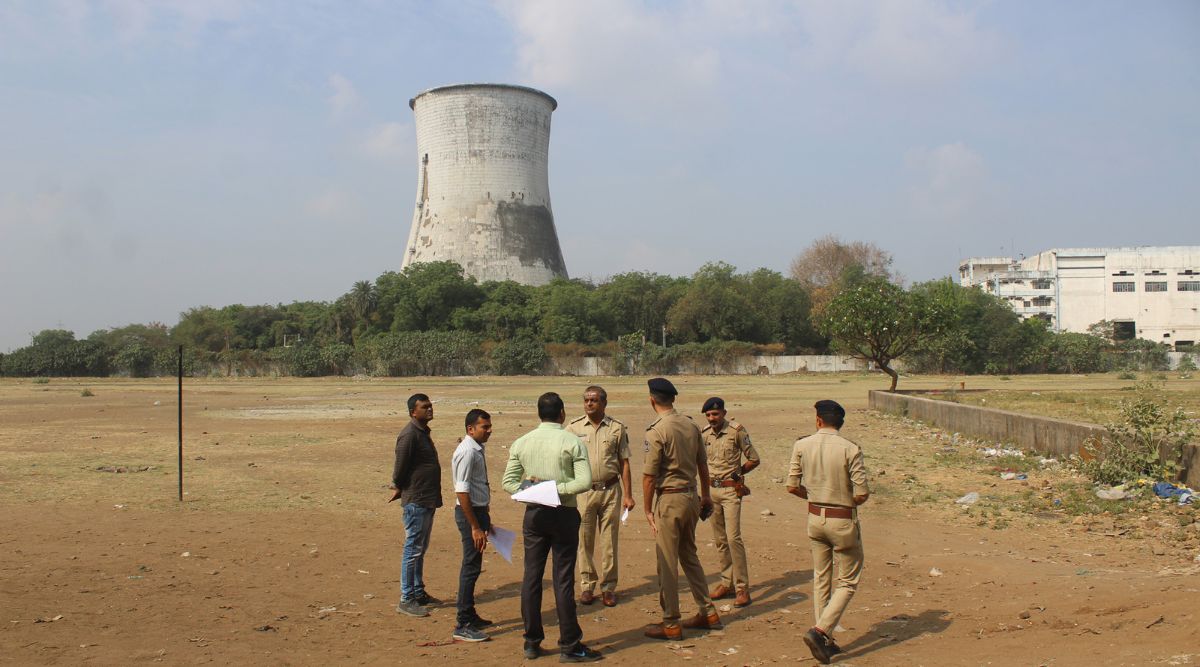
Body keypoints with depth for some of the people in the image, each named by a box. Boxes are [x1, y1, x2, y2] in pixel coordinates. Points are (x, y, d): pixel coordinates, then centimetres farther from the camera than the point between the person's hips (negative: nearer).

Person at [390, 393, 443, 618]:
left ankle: (419, 593, 28)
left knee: (421, 550, 17)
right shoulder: (409, 435, -18)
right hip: (416, 501, -10)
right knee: (413, 550, -4)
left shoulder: (423, 432, 14)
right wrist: (401, 489, -2)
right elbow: (400, 469, -18)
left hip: (428, 500, 10)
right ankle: (406, 600, 2)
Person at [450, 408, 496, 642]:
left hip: (478, 510, 10)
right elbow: (462, 493, -23)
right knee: (471, 567, -6)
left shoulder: (478, 449, 12)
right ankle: (463, 625, 0)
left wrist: (485, 520, 25)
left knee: (472, 566, 17)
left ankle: (469, 616, 28)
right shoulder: (467, 452, -19)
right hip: (469, 512, -10)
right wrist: (475, 527, -23)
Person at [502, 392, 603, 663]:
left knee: (531, 577, 10)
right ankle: (569, 645, 8)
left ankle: (532, 642, 17)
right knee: (563, 580, 1)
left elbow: (508, 481, 3)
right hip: (563, 515, -3)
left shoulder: (521, 443, 4)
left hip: (534, 514, 3)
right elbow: (585, 481, -16)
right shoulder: (572, 442, -8)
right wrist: (556, 488, -13)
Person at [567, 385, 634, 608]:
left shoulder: (617, 428, 3)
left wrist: (628, 495, 2)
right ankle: (587, 586, 15)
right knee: (584, 541, 4)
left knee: (609, 541, 4)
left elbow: (624, 463, 6)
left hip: (610, 490, 0)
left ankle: (608, 587, 13)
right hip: (583, 491, 0)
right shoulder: (574, 427, 3)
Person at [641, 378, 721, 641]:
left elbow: (649, 475, -15)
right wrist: (706, 496, 23)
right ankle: (707, 612, 25)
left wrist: (648, 510, -6)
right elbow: (702, 465, 13)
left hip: (668, 499, -7)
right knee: (689, 556, 20)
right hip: (691, 497, 7)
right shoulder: (691, 425, 5)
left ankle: (671, 623, 8)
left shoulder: (656, 431, -16)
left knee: (667, 562, 2)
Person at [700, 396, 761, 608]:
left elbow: (754, 459, -3)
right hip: (712, 489, 6)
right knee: (719, 539, 10)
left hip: (731, 490, -6)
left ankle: (742, 587, -6)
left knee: (733, 537, -12)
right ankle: (727, 582, 20)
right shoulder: (704, 433, 5)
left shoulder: (737, 431, -9)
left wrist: (735, 473, 1)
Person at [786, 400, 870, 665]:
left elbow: (792, 487, -2)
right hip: (843, 521, -4)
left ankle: (825, 642, 19)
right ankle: (820, 631, -8)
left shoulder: (801, 446, -4)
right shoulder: (850, 449, -15)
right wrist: (848, 501, 6)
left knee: (821, 580, 15)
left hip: (815, 518, 4)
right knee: (847, 583, 8)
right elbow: (862, 494, -16)